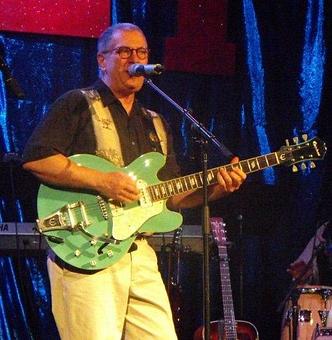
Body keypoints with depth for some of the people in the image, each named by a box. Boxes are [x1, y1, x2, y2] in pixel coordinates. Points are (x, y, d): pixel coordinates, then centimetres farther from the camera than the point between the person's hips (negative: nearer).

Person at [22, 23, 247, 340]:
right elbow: (35, 158, -12)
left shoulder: (155, 124, 23)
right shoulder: (78, 105, 1)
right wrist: (102, 181, -18)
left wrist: (214, 188, 2)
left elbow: (172, 195, 21)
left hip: (140, 254, 7)